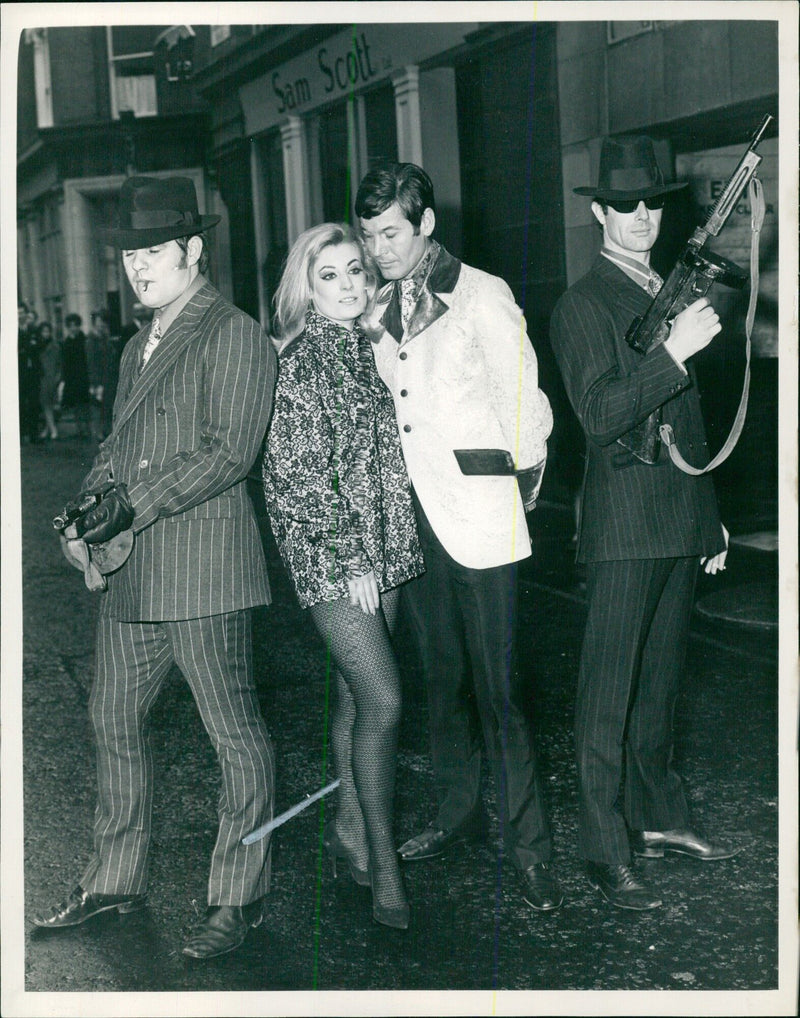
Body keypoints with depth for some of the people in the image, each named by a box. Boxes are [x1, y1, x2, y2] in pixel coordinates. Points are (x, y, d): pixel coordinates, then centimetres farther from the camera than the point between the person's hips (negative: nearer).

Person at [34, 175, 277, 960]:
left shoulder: (233, 337, -8)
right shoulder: (140, 348, 20)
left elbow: (228, 452, -17)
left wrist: (136, 504, -21)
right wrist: (92, 501, 4)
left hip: (202, 570, -9)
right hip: (132, 572, 9)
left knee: (234, 734, 1)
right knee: (113, 718, 15)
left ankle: (239, 898, 13)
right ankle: (114, 881, 30)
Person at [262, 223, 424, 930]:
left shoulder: (372, 349, 11)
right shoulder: (295, 364, -9)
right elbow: (294, 476, -12)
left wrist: (392, 545, 15)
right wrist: (348, 558, -13)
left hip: (383, 550, 6)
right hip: (327, 553, -6)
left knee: (357, 693, 11)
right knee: (383, 698, -11)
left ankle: (350, 826, 26)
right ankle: (382, 860, 0)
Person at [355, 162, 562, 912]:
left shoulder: (481, 296, -4)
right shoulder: (377, 314, 12)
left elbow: (523, 401, -3)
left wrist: (521, 490, 0)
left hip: (477, 511, -5)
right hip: (412, 513, 5)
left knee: (498, 683, -5)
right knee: (441, 674, 13)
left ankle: (528, 841, 3)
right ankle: (457, 810, 26)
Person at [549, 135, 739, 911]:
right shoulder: (582, 307, -7)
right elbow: (599, 415, -20)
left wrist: (710, 516, 22)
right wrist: (675, 352, -26)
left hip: (678, 523, 8)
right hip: (624, 527, -8)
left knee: (660, 682, 16)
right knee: (609, 697, -3)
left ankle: (657, 819, 28)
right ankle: (604, 852, 3)